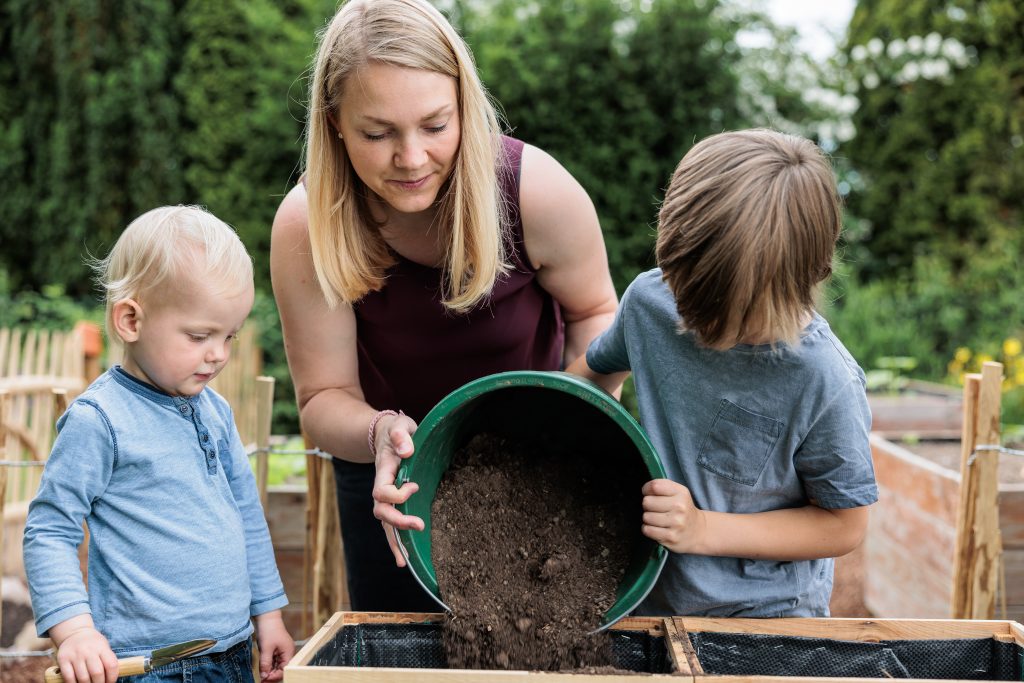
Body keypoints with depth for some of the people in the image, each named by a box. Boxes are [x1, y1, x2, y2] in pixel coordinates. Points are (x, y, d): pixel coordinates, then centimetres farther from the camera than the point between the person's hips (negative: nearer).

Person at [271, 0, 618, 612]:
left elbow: (595, 312, -7)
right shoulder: (306, 227, -25)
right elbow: (325, 395, -18)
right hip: (395, 470, 1)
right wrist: (379, 435, -40)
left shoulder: (537, 190, -26)